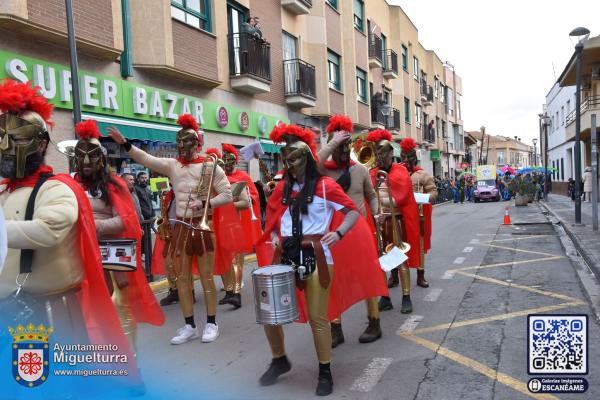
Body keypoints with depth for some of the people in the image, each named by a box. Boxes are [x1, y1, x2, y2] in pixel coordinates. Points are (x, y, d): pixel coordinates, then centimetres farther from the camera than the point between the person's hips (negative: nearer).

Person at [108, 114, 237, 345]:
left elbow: (227, 195, -7)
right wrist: (124, 144, -16)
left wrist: (205, 203, -19)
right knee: (182, 278, 8)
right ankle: (189, 326, 20)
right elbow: (145, 159, -3)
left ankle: (211, 323, 18)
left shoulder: (210, 166, -6)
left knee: (206, 276, 4)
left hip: (204, 227, -4)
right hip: (180, 227, 4)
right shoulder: (171, 165, 6)